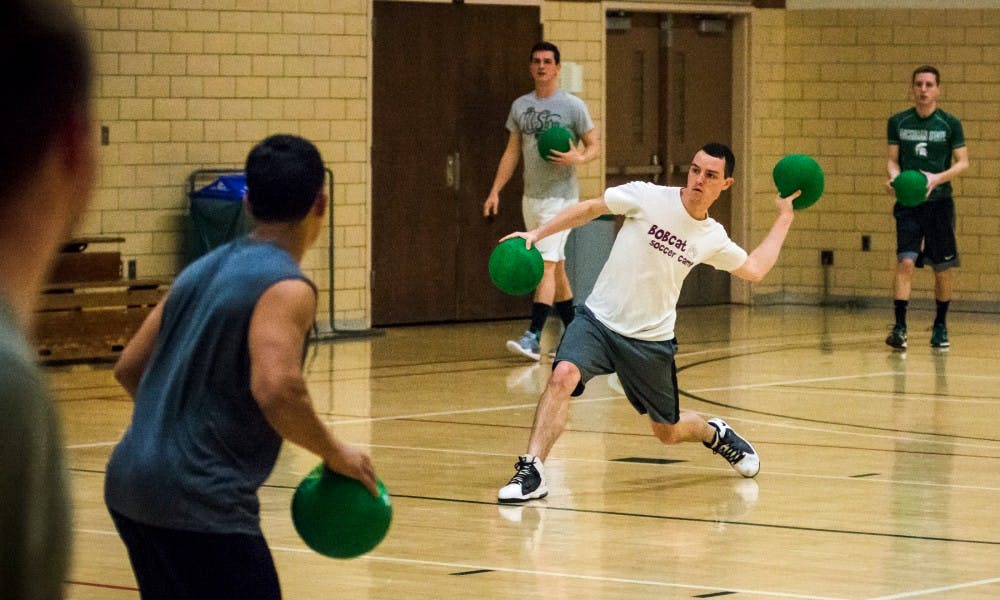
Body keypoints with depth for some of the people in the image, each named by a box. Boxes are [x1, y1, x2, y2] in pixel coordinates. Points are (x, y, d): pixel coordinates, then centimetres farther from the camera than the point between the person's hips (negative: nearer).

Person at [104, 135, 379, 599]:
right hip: (198, 501, -9)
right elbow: (276, 391, -26)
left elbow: (129, 369, 19)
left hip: (130, 484, 9)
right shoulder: (285, 288, -11)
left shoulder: (204, 270, 14)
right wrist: (336, 455, -11)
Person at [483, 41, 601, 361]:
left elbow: (595, 145, -3)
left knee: (547, 264, -15)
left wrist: (578, 158, -25)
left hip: (560, 195, -6)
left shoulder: (572, 105, -5)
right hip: (531, 196, 6)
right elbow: (512, 152, 15)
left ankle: (534, 337, -23)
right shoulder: (520, 106, 10)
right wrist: (495, 190, 8)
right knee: (556, 266, 12)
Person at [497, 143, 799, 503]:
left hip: (650, 341, 2)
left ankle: (714, 434, 48)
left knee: (668, 432, 12)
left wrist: (785, 218, 19)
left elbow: (755, 269, 19)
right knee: (563, 375, -31)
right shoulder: (648, 197, -8)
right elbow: (590, 209, 0)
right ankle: (532, 472, -28)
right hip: (598, 320, -2)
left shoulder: (713, 239, 2)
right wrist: (536, 234, -6)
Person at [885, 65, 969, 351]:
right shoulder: (898, 122, 5)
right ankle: (899, 327, -17)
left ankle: (940, 326, 23)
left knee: (942, 268, 6)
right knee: (905, 261, -16)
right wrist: (894, 176, -13)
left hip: (940, 202, 0)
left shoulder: (950, 124, 0)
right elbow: (893, 159, 9)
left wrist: (937, 179, -17)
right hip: (908, 203, 0)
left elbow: (963, 162, 1)